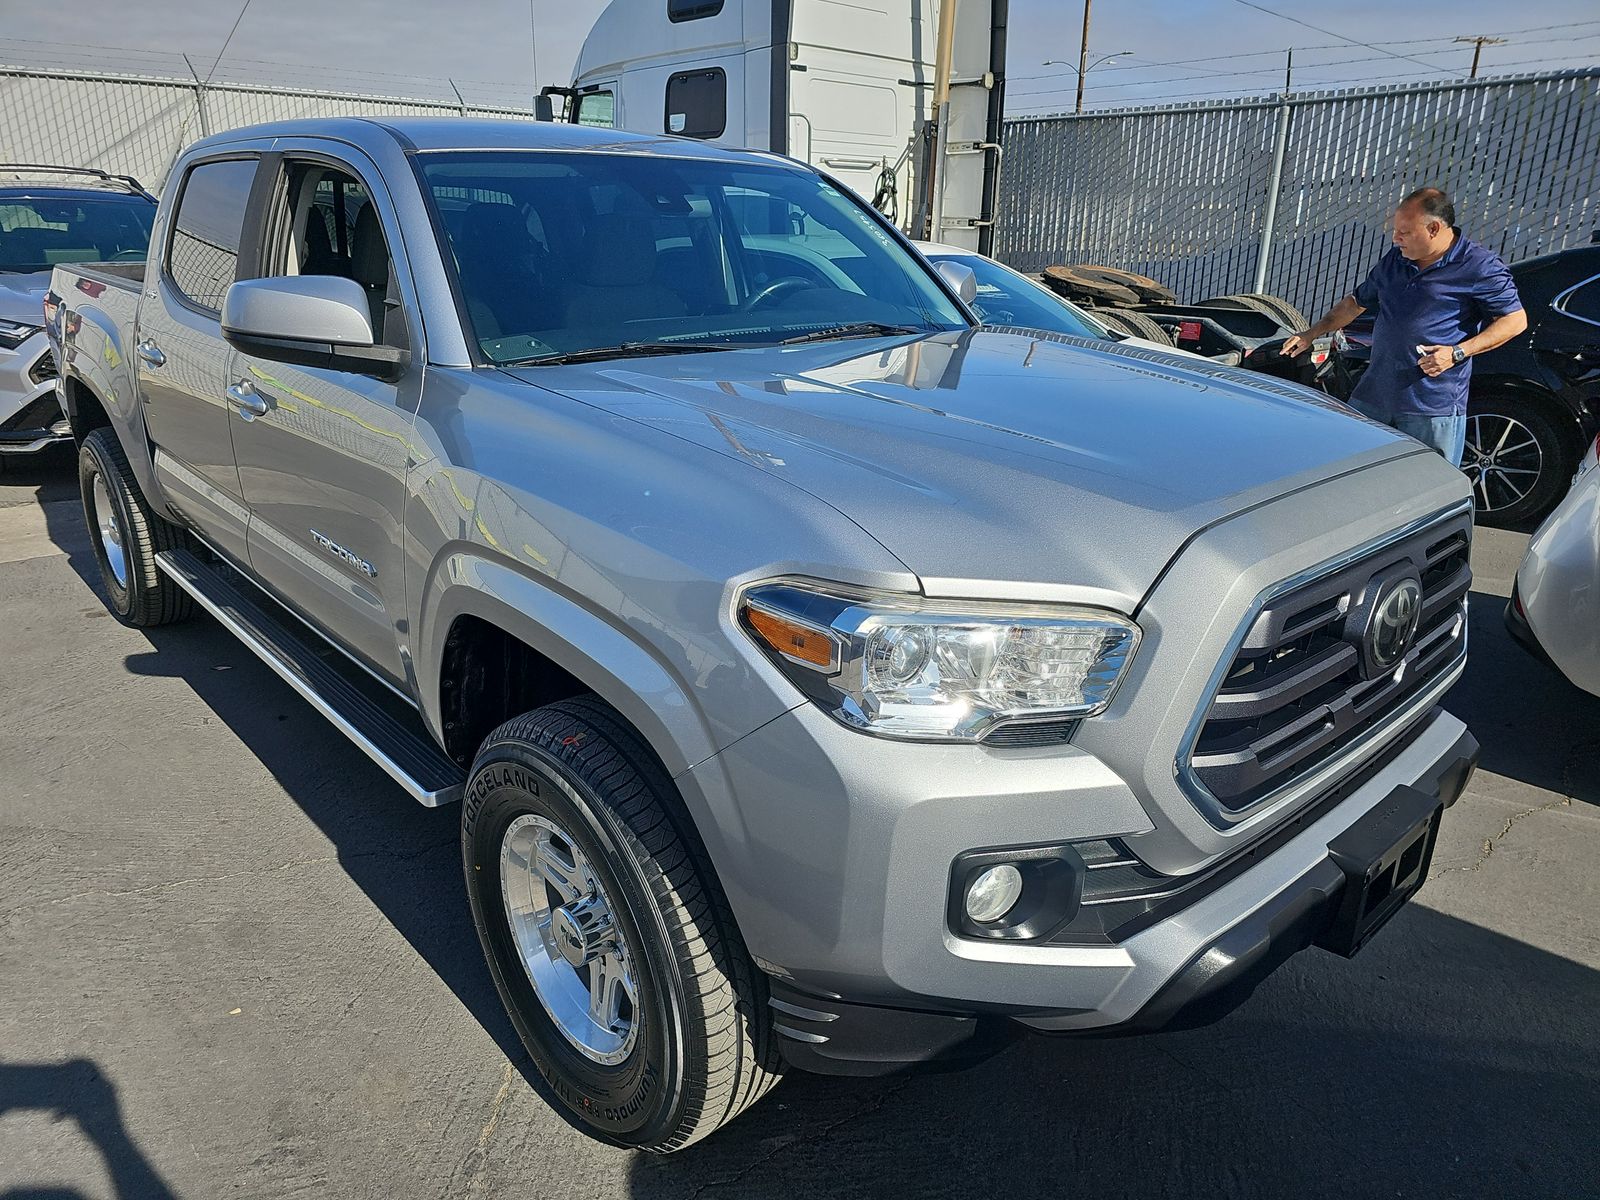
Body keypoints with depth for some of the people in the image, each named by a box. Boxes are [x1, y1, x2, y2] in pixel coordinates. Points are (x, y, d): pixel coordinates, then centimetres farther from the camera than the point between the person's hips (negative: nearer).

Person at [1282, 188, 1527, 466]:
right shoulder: (1394, 260, 13)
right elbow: (1357, 301, 26)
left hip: (1434, 406, -6)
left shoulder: (1480, 267, -6)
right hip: (1374, 397, 6)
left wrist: (1458, 353, -15)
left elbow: (1516, 320, -5)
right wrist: (1312, 334, 20)